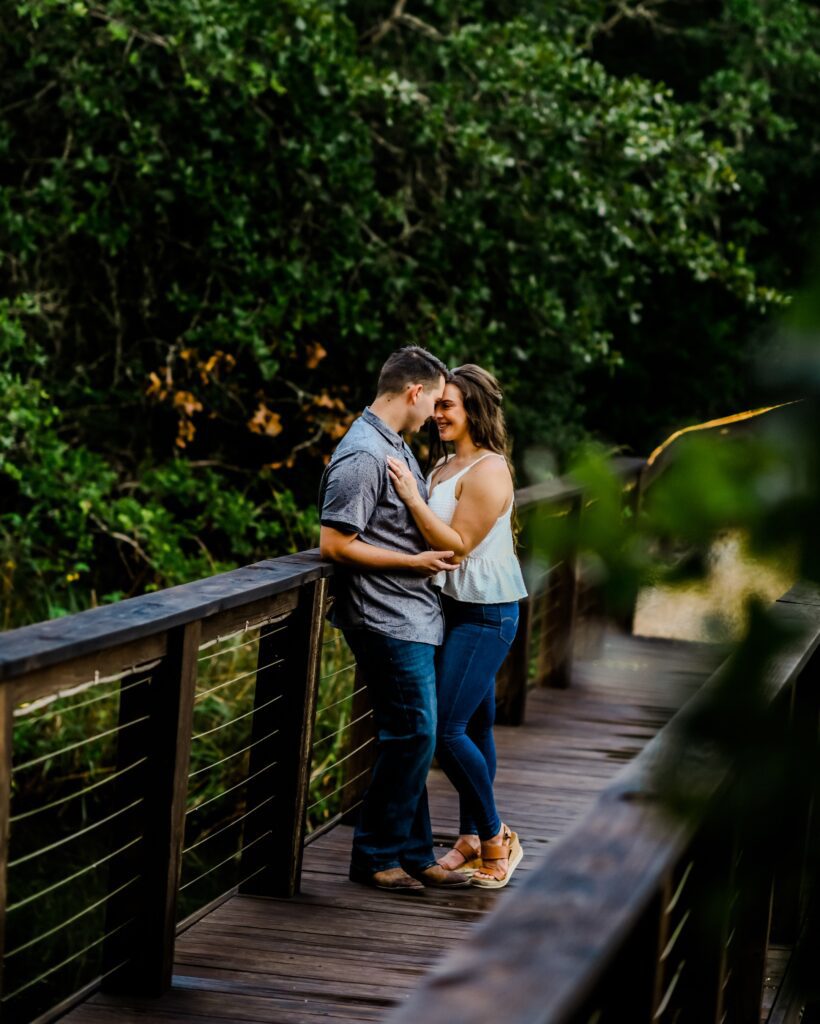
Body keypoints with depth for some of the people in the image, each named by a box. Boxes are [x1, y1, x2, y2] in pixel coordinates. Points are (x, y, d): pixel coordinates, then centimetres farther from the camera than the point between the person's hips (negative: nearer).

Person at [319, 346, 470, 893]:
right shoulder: (362, 455, -18)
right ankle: (375, 854, 4)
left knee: (413, 738, 12)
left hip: (414, 617, 10)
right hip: (388, 620, -10)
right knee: (412, 735, -7)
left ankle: (414, 855, 19)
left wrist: (445, 545, 13)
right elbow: (335, 543, -20)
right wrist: (415, 563, -16)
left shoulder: (396, 446, 14)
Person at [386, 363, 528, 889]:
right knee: (474, 727, 13)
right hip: (458, 609, 9)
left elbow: (457, 545, -20)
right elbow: (432, 539, 20)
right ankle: (472, 839, 19)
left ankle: (495, 838, 1)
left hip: (486, 614, -9)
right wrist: (411, 495, 6)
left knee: (448, 729, -11)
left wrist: (413, 498, -23)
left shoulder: (488, 471, -15)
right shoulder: (444, 467, 14)